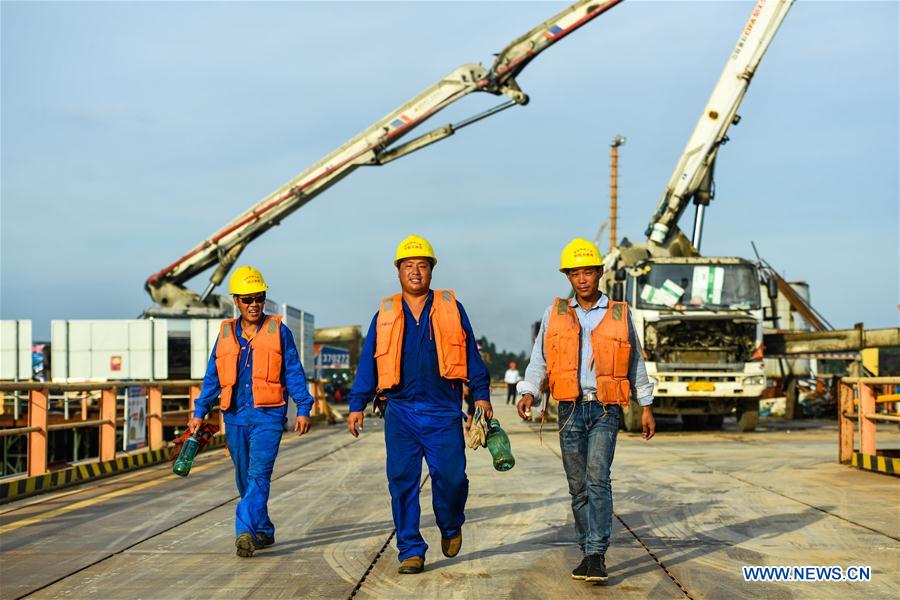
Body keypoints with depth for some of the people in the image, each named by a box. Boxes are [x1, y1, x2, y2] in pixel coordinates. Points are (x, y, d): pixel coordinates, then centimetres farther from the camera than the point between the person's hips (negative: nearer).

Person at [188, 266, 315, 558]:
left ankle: (245, 530, -24)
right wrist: (200, 412, 9)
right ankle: (263, 532, 23)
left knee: (258, 474, -17)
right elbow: (212, 377, 15)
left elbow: (294, 372, 3)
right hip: (235, 416, 4)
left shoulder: (278, 331, 3)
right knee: (244, 479, 11)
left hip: (268, 416, -4)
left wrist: (303, 408, -4)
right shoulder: (226, 334, 12)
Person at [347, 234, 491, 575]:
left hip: (443, 411, -1)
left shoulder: (451, 309, 9)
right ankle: (411, 551, 7)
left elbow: (471, 355, 10)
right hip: (400, 412, 1)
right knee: (402, 482, -2)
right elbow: (368, 364, 12)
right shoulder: (385, 315, 11)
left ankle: (450, 527, 24)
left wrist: (481, 394, 1)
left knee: (450, 477, -6)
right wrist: (357, 406, 6)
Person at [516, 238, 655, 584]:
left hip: (606, 411, -2)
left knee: (598, 477, -19)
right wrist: (528, 393, -9)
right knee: (578, 487, 6)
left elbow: (635, 363, 14)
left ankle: (596, 553, -21)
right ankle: (591, 554, 16)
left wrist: (646, 406, 13)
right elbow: (539, 360, 7)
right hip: (571, 412, 2)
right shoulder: (555, 315, 8)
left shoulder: (620, 315, 6)